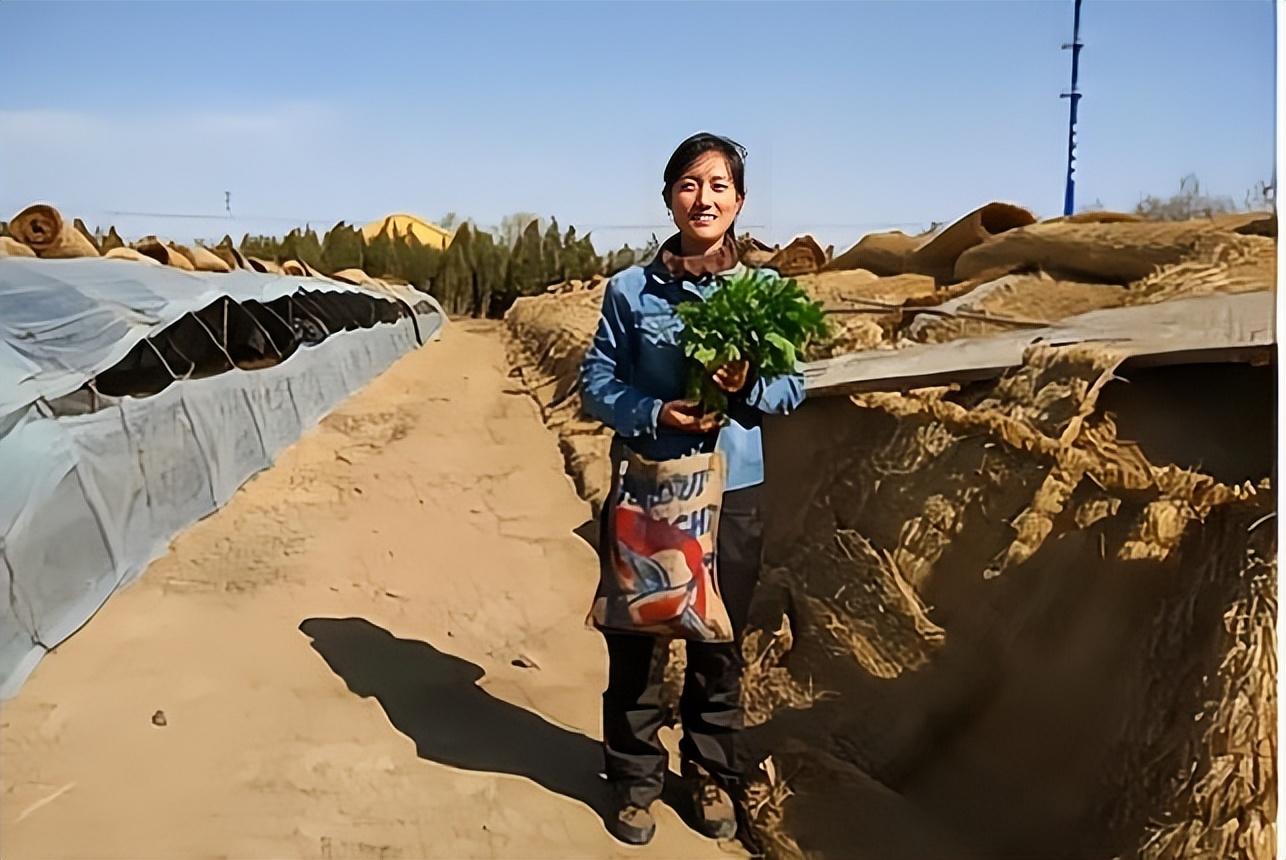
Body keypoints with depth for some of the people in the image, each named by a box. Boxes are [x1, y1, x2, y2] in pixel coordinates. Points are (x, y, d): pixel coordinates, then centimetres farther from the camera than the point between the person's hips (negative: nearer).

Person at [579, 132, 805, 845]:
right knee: (636, 641, 7)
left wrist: (749, 386, -17)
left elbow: (794, 386, 4)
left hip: (733, 492, 1)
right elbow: (596, 382, 0)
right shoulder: (630, 290, -3)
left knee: (719, 644, 14)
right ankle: (635, 779, 27)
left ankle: (713, 774, 34)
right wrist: (654, 414, -18)